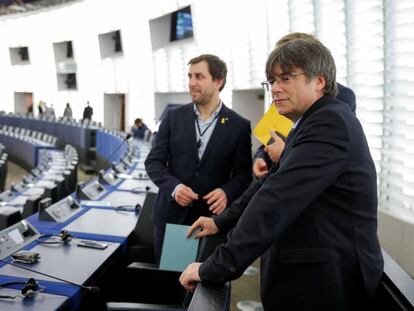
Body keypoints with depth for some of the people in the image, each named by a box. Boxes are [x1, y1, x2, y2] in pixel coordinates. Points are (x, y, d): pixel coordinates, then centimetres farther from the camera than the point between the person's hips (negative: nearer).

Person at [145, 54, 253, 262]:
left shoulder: (239, 126, -2)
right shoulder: (174, 117, 3)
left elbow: (244, 174, 0)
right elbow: (153, 161, 2)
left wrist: (227, 192, -20)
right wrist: (174, 186, -15)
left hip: (211, 218, -1)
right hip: (171, 216, 2)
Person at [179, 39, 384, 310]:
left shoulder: (330, 122, -20)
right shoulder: (311, 124, 15)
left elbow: (277, 198, -27)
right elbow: (271, 184, 21)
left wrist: (216, 268, -27)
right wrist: (221, 222, 17)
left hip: (327, 280, -9)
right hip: (308, 272, 9)